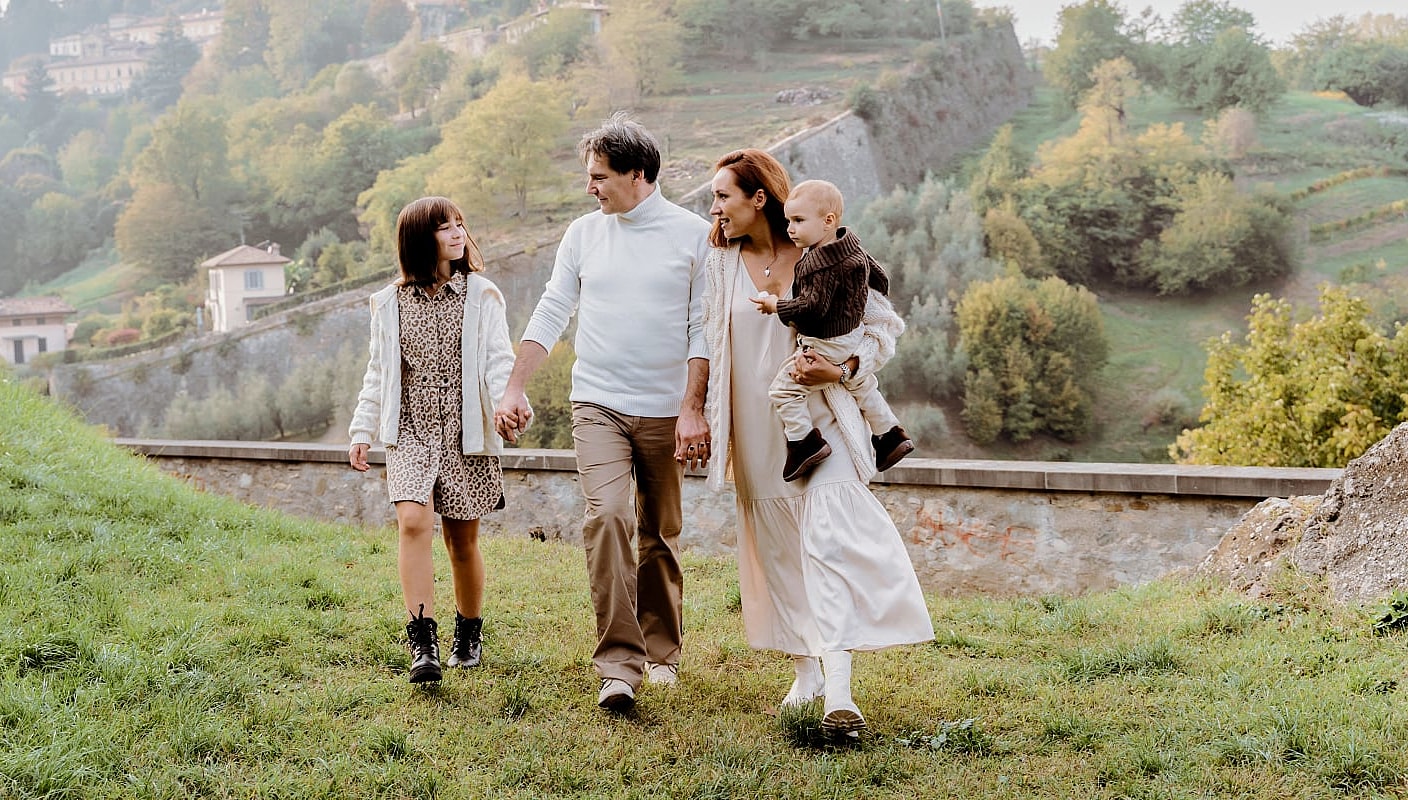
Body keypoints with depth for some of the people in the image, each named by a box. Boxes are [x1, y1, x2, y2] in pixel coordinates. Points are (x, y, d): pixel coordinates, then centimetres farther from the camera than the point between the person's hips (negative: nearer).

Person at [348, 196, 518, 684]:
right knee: (413, 522, -20)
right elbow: (379, 372, 16)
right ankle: (423, 645, -21)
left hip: (465, 434, -1)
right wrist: (362, 430, 9)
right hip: (411, 432, 1)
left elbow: (499, 360, -5)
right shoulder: (391, 304, 9)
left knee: (462, 539, 6)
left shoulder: (481, 295, 3)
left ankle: (470, 633, 27)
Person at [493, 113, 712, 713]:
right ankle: (618, 664, -19)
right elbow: (550, 314, 10)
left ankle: (661, 652, 25)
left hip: (665, 410, -1)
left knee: (661, 536, 8)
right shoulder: (584, 234, 8)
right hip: (597, 406, 1)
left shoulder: (693, 234, -1)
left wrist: (692, 409, -9)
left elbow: (702, 329, -2)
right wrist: (514, 390, 5)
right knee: (606, 516, -18)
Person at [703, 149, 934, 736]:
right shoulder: (721, 263, 5)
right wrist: (701, 416, 2)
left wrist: (840, 369, -16)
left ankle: (838, 692, -21)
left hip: (817, 422, -4)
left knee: (826, 545, -15)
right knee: (777, 554, 7)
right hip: (756, 432, 4)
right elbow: (708, 344, 9)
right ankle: (806, 677, 17)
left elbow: (886, 325, 0)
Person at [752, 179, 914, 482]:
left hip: (826, 345, -10)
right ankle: (891, 435, 37)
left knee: (783, 389, -4)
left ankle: (805, 442, -4)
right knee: (862, 385, 29)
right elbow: (879, 276, 11)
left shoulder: (823, 265, -28)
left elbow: (814, 306, -30)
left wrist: (776, 306, -18)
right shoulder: (852, 244, 0)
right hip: (854, 334, 10)